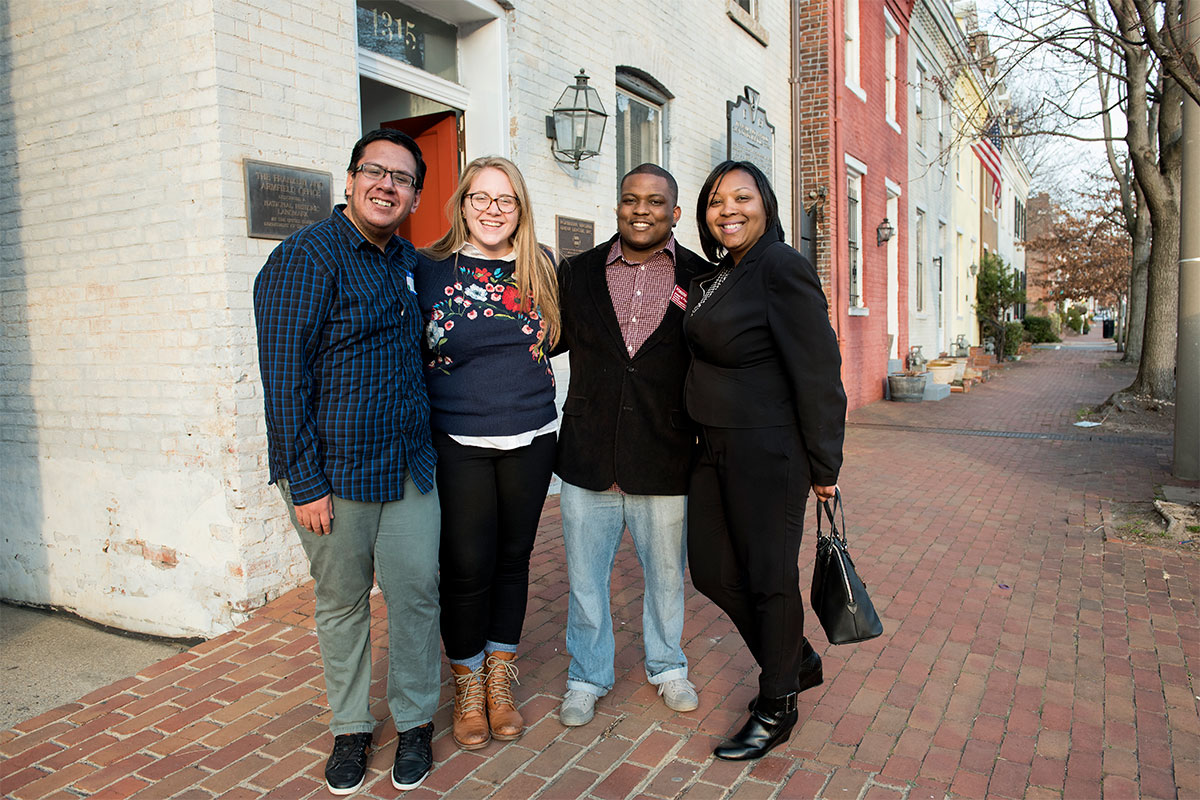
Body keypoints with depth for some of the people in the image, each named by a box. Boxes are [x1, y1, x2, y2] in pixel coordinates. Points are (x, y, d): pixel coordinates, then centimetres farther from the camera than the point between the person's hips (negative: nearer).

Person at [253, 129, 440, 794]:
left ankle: (414, 723, 28)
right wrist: (305, 482, -16)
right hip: (334, 472, -5)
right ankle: (350, 728, 30)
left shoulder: (410, 263, 10)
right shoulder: (306, 257, -10)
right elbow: (284, 377, -14)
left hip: (409, 466, 5)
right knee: (341, 603, 10)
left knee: (416, 593, 9)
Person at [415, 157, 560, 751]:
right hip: (459, 445, -3)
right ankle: (468, 688, 24)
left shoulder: (539, 269, 6)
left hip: (530, 441, 3)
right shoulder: (429, 269, -3)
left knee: (513, 558, 12)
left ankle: (500, 682, 30)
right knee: (466, 565, 0)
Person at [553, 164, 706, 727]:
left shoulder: (701, 279, -1)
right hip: (588, 458, 1)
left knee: (666, 573, 16)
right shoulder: (578, 273, 5)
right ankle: (587, 676, 34)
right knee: (585, 575, 12)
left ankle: (667, 667, 41)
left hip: (665, 461, -1)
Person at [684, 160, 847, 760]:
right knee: (713, 570, 14)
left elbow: (817, 371, -15)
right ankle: (799, 662, 38)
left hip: (768, 451, -9)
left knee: (769, 576, 5)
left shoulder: (783, 267, -13)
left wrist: (823, 465, -14)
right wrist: (688, 314, 4)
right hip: (716, 447, 9)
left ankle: (777, 709, 27)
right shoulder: (711, 281, 14)